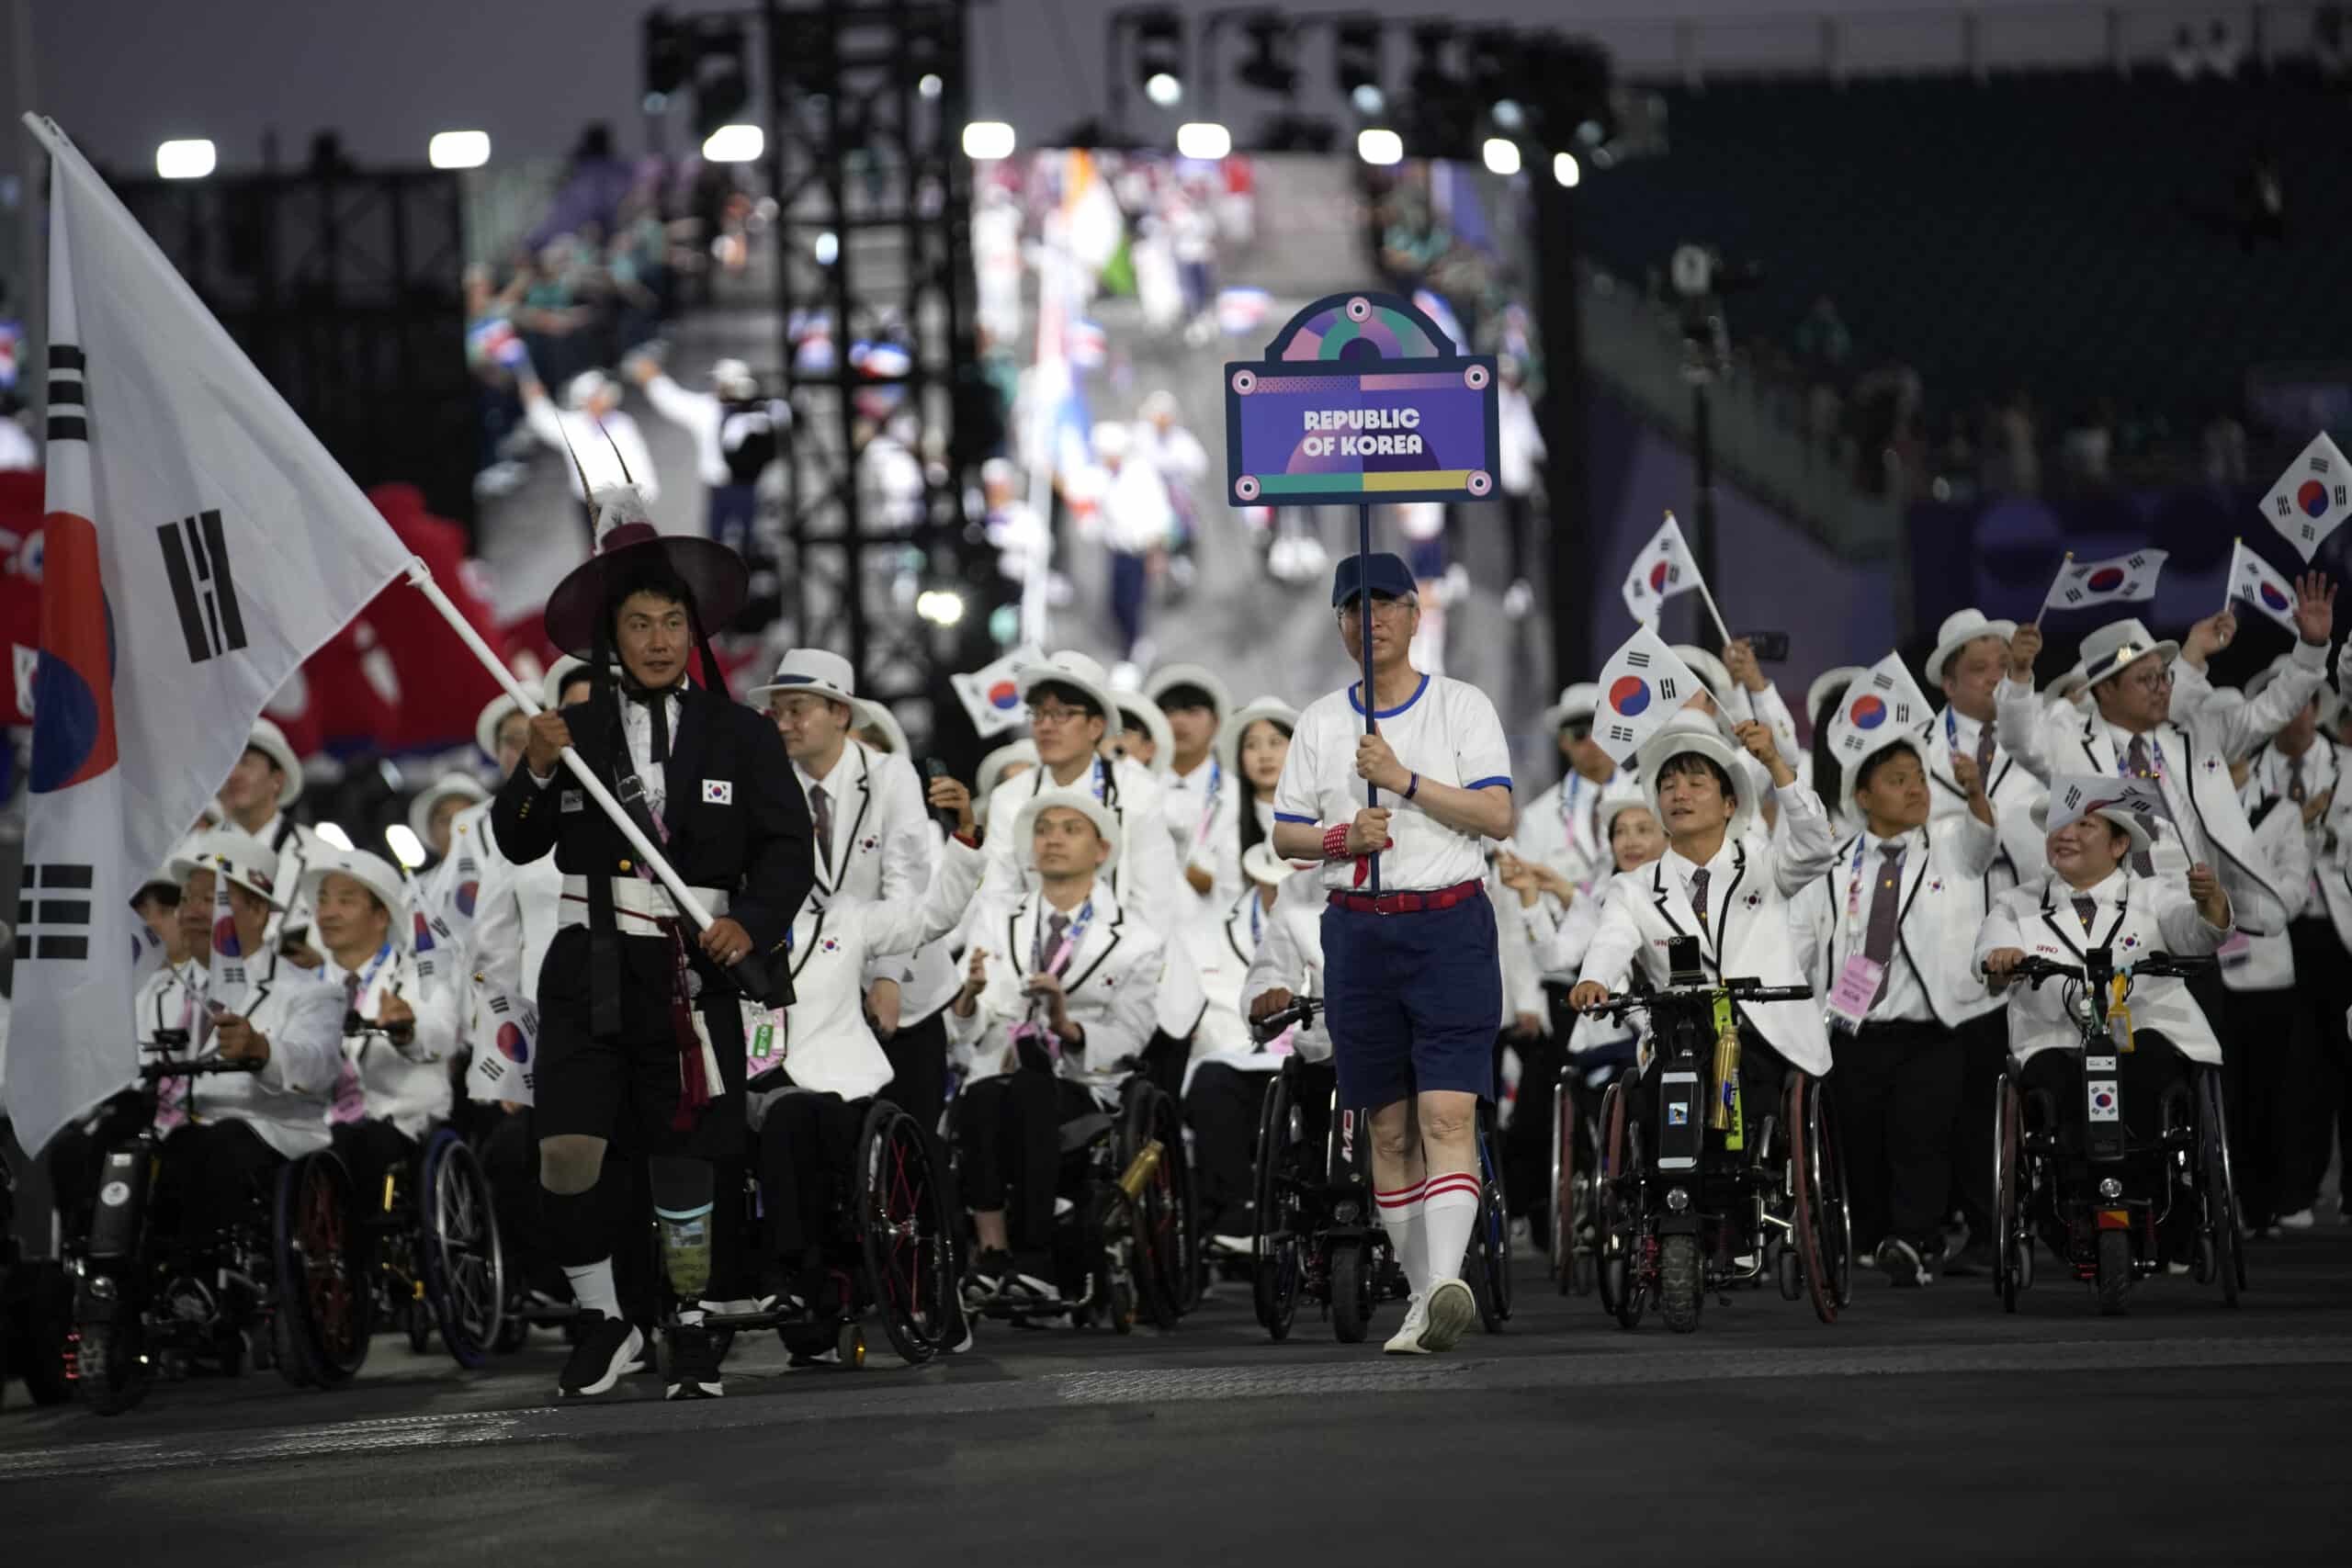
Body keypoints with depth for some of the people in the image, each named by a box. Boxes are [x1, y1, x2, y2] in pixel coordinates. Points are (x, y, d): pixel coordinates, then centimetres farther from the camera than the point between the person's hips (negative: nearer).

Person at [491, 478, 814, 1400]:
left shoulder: (742, 737, 5)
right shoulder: (579, 730, 7)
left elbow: (788, 849, 1)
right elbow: (517, 844, 5)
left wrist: (752, 924, -16)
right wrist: (535, 772, -13)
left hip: (692, 973, 0)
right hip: (589, 969, 1)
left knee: (684, 1160, 4)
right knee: (565, 1155, -12)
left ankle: (693, 1332, 19)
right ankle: (603, 1322, 4)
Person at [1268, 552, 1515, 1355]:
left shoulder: (1464, 707, 3)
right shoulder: (1320, 722, 12)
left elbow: (1497, 814, -7)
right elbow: (1284, 836, 12)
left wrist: (1404, 780, -15)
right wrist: (1343, 837, -8)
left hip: (1451, 926, -4)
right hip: (1358, 928, 4)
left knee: (1448, 1113, -16)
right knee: (1389, 1126, 5)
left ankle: (1445, 1280, -29)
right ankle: (1422, 1300, 11)